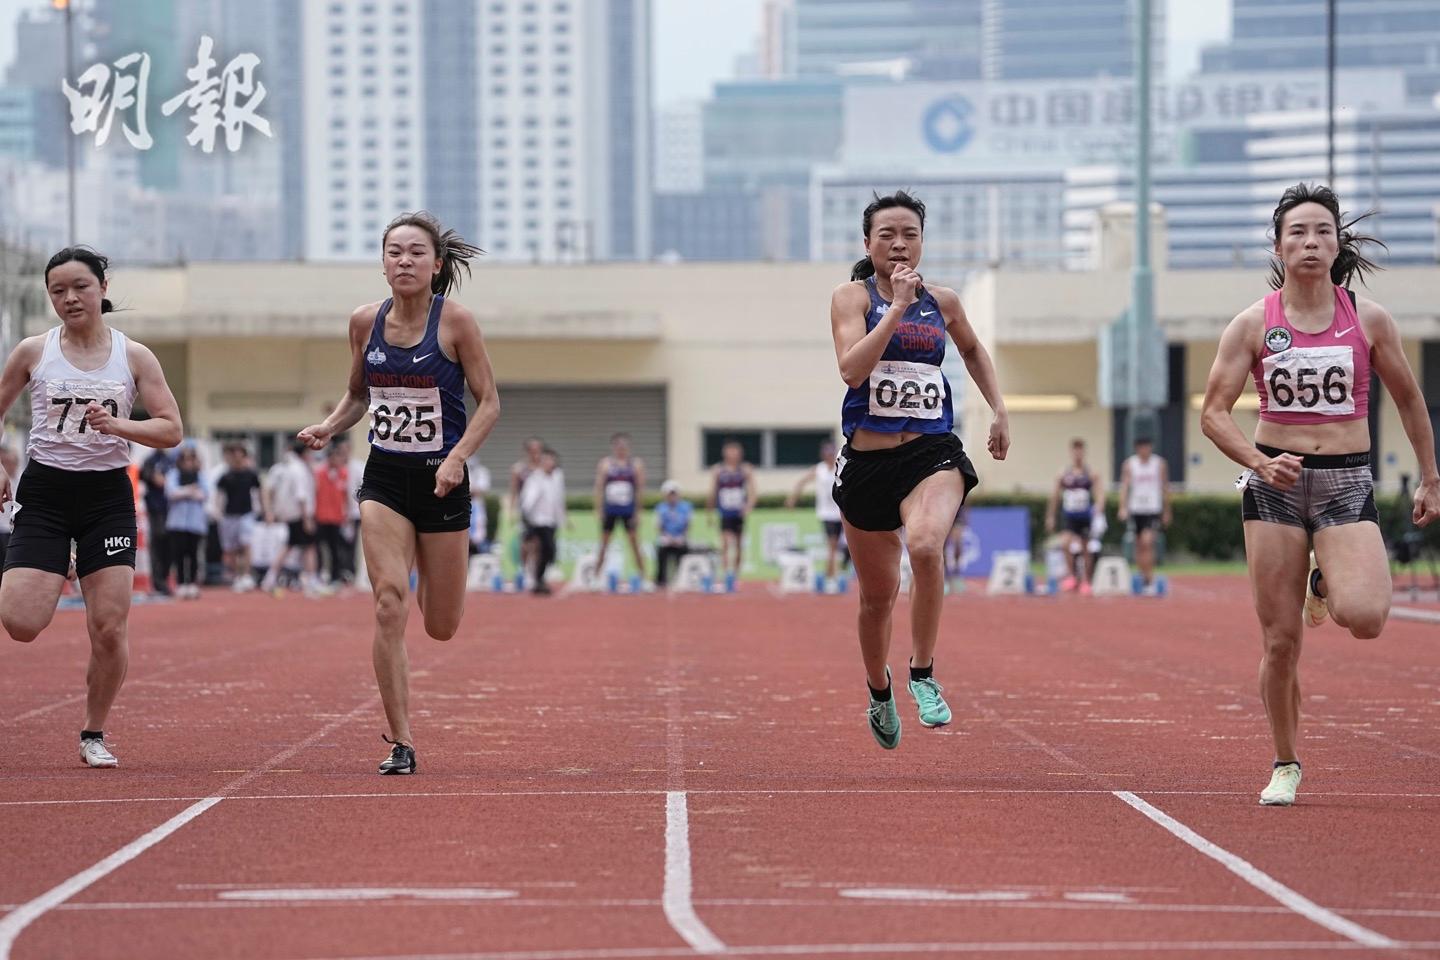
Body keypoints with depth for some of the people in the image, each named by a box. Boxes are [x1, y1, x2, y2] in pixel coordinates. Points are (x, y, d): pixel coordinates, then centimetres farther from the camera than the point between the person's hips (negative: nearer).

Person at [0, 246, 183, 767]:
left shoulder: (133, 356, 1)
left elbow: (171, 430, -1)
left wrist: (119, 425, -18)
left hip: (108, 494, 0)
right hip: (45, 491, 0)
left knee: (110, 627, -7)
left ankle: (94, 734, 11)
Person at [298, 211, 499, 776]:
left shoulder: (454, 321, -9)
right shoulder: (365, 322, 2)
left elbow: (489, 402, -5)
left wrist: (458, 457, -20)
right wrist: (327, 428, -3)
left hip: (440, 481, -2)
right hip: (384, 479, 2)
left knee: (441, 626, 7)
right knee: (389, 605, -14)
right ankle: (401, 744, -8)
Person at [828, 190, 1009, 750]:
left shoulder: (943, 302, 9)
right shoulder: (852, 296, -1)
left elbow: (973, 350, 30)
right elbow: (851, 368, -18)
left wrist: (1000, 411, 22)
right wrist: (898, 305, -18)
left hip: (932, 453, 0)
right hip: (867, 461, 0)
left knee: (925, 544, -32)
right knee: (878, 594, 12)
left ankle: (923, 676, -16)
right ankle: (879, 692, 40)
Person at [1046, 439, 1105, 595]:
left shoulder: (1092, 474, -2)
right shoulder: (1063, 475, 4)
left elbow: (1100, 495, -10)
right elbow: (1054, 497, 11)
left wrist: (1098, 512, -25)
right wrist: (1050, 517, 11)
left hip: (1086, 518, -1)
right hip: (1070, 518, 1)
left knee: (1087, 550, 7)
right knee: (1065, 543, -22)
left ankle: (1086, 581, 22)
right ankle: (1072, 575, -7)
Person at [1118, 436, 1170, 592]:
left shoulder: (1160, 464, 3)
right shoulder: (1129, 464, 3)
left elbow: (1165, 488, 10)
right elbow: (1124, 486, -2)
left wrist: (1166, 512, 12)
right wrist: (1123, 507, -16)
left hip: (1154, 510, -2)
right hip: (1135, 509, 2)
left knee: (1148, 542, -17)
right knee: (1139, 545, 8)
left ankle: (1150, 580, -17)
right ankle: (1143, 575, 21)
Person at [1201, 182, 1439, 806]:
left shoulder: (1369, 320, 2)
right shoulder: (1253, 324, -1)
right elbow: (1214, 413, -2)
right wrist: (1261, 463, -18)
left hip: (1347, 483, 0)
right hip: (1275, 484, 0)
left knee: (1365, 618, -22)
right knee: (1279, 640, -1)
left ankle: (1326, 584, 15)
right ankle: (1285, 766, 17)